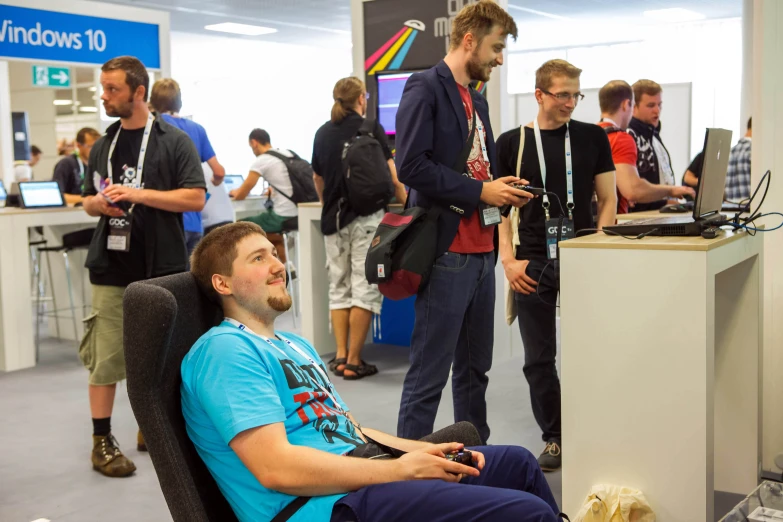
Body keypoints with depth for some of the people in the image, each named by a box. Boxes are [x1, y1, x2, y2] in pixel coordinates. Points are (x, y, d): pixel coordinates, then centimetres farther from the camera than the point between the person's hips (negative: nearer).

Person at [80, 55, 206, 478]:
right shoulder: (102, 147, 12)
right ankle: (101, 441, 9)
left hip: (161, 266, -2)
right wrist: (99, 204, -4)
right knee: (105, 357, 0)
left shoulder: (174, 141, -2)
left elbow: (195, 198, -10)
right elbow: (88, 201, 20)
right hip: (111, 267, 3)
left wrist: (138, 194, -17)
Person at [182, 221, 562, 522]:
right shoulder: (224, 349, -11)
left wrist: (423, 450, 6)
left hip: (359, 474, 10)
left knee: (517, 463, 19)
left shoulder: (296, 345, 22)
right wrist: (400, 469, -15)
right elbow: (276, 467, -21)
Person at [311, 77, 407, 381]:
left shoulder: (322, 133, 11)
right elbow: (390, 173, -5)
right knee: (364, 289, -2)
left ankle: (340, 356, 8)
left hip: (332, 219, 5)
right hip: (365, 217, -5)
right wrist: (405, 203, 7)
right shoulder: (371, 128, -3)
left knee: (339, 288, 12)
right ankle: (354, 362, -2)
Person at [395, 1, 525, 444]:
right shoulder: (426, 89, -7)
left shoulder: (477, 100, 20)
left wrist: (503, 190, 3)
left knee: (475, 369, 16)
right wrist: (480, 191, -16)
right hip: (447, 253, -9)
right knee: (429, 374, -3)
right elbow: (412, 165, -18)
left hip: (482, 252, 9)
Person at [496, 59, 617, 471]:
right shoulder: (511, 142, 4)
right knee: (539, 359, 6)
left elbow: (608, 200, 7)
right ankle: (554, 438, 20)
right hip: (533, 263, 0)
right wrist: (508, 260, -6)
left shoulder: (593, 137, 6)